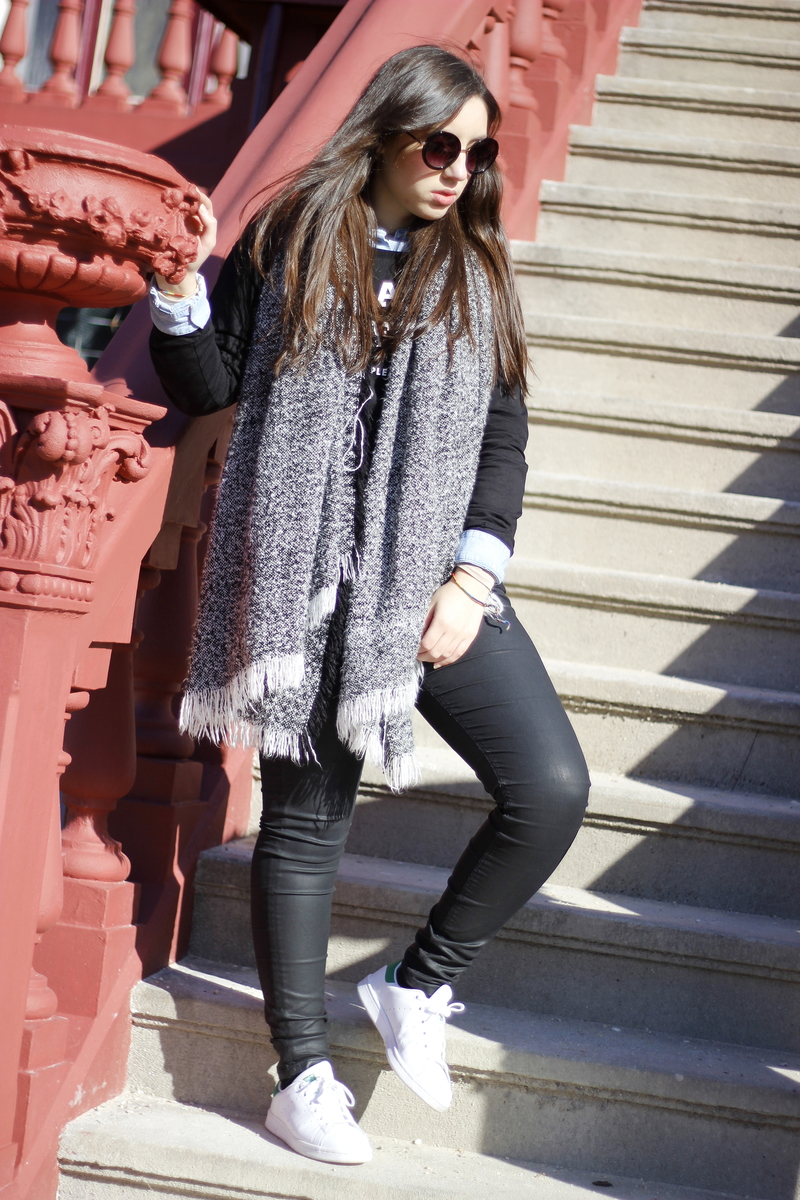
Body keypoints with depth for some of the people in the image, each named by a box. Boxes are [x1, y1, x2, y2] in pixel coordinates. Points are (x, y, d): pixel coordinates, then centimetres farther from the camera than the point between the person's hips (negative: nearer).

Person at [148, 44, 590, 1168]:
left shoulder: (477, 269, 12)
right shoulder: (290, 240, 4)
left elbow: (505, 436, 8)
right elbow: (207, 386, 5)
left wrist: (473, 580, -3)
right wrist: (184, 285, -13)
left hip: (438, 581, 3)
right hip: (310, 582, -2)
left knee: (552, 789, -10)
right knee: (308, 821, 4)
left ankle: (417, 984, 12)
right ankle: (304, 1076, 19)